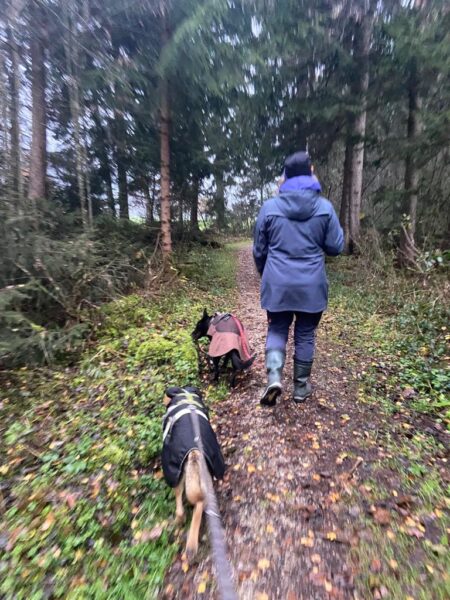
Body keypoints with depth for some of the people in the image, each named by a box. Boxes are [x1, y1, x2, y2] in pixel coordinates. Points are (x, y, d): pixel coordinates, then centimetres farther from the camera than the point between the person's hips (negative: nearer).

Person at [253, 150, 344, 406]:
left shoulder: (269, 207, -2)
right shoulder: (324, 206, -3)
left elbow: (259, 250, 5)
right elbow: (336, 247, 2)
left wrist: (266, 274, 22)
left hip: (277, 284, 0)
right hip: (311, 285, 0)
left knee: (277, 329, 15)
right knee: (305, 334, 14)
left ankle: (274, 377, -4)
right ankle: (301, 386, 25)